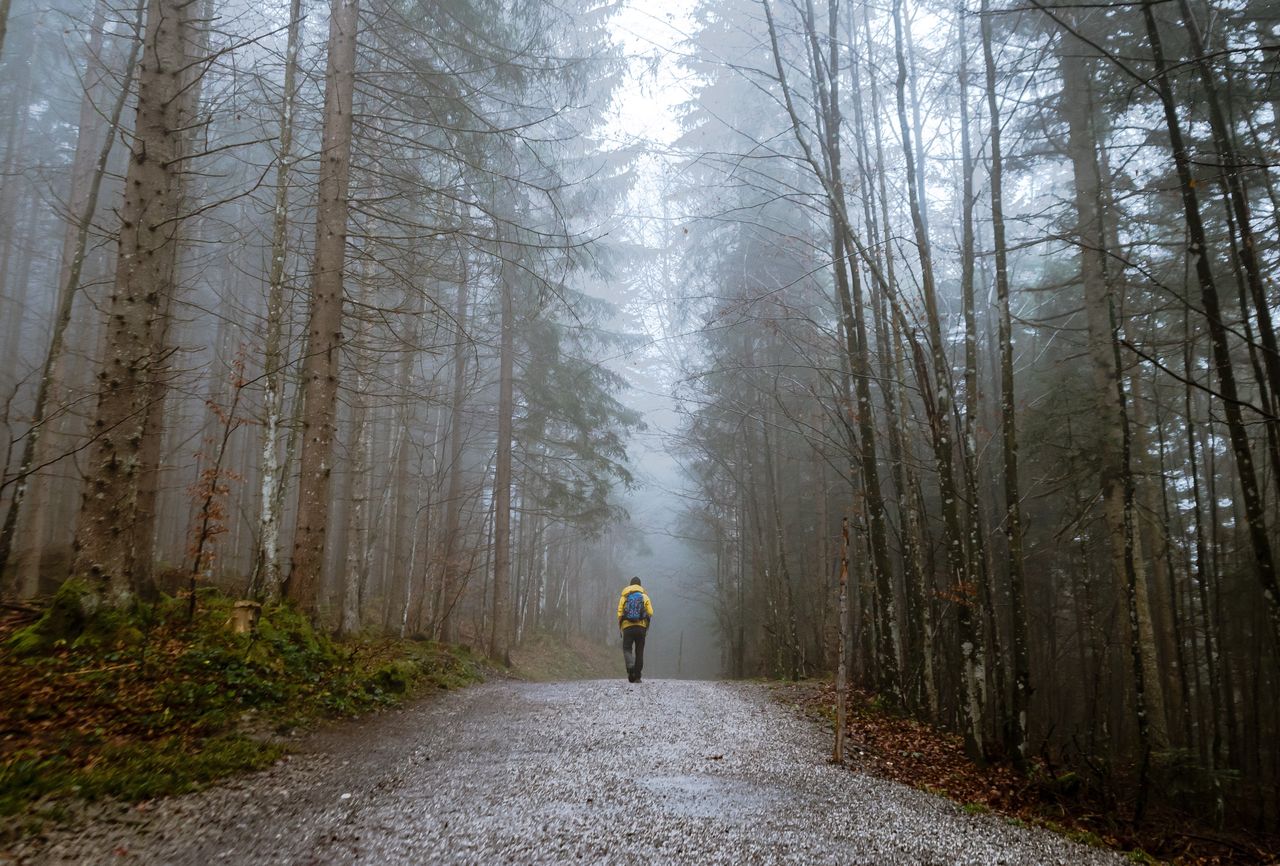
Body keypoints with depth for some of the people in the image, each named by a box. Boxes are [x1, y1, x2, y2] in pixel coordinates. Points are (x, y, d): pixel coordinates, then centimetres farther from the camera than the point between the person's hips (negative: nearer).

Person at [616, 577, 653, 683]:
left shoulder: (624, 597, 8)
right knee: (639, 652, 9)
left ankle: (630, 667, -24)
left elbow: (619, 614, -2)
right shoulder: (644, 596, 8)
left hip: (627, 627, -1)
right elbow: (650, 613, -2)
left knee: (627, 649, 5)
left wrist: (621, 627, 10)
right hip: (641, 627, 1)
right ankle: (637, 677, 8)